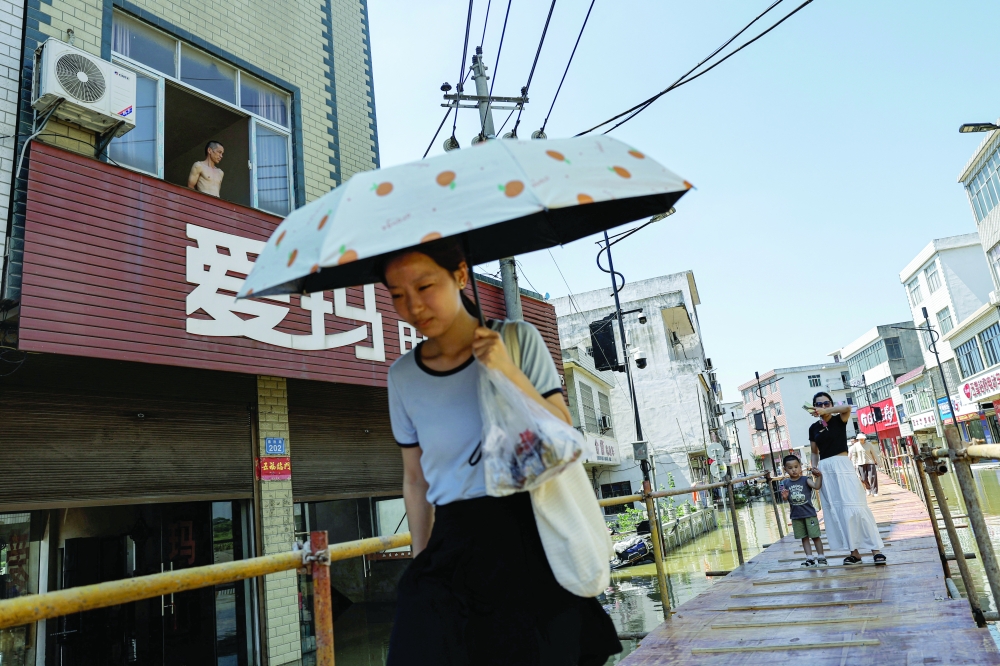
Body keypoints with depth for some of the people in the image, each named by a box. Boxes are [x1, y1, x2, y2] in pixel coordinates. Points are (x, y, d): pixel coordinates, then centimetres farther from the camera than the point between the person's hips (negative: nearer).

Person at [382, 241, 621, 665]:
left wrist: (508, 372, -19)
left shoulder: (517, 339, -6)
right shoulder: (403, 377, 1)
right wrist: (422, 562, 11)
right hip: (453, 549, 2)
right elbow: (415, 480, 8)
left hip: (529, 539, -2)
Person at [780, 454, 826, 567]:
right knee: (804, 538, 12)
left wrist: (819, 476, -39)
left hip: (809, 514, -3)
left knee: (815, 536, 4)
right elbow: (785, 499, 1)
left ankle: (821, 557, 17)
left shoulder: (805, 480, -9)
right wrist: (784, 496, -21)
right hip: (796, 516, 3)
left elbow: (817, 486, -24)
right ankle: (809, 559, 19)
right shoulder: (785, 483, 0)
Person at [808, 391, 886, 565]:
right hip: (824, 469, 4)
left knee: (855, 506, -12)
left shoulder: (839, 420, 1)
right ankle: (854, 552, 8)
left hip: (842, 465, -4)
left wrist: (826, 412, -22)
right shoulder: (813, 428, 11)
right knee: (835, 511, 2)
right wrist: (814, 466, 2)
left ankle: (876, 549, -6)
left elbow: (847, 407, -21)